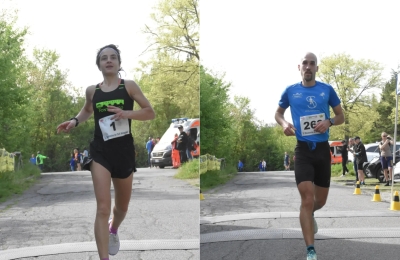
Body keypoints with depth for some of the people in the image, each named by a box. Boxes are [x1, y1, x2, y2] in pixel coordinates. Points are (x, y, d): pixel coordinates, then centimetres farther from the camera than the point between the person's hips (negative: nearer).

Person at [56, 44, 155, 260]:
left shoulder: (129, 86, -3)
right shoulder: (92, 91, 4)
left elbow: (150, 112, -4)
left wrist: (126, 113, -19)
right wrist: (74, 121, 6)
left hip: (124, 152, 0)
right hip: (100, 152, 0)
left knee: (122, 206, 20)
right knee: (103, 208, -15)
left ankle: (114, 230, 55)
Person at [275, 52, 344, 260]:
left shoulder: (327, 89, 1)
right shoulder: (290, 91, 1)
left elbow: (341, 116, 9)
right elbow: (278, 113, 16)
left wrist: (329, 122, -13)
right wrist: (284, 124, -6)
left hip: (323, 149, 2)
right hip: (303, 150, -2)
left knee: (320, 200, 14)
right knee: (307, 199, -14)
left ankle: (309, 215, 51)